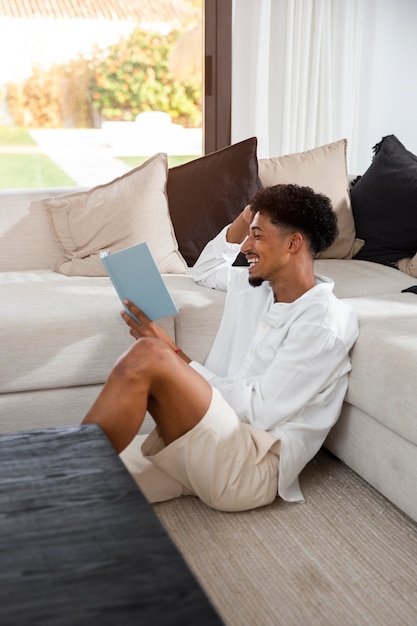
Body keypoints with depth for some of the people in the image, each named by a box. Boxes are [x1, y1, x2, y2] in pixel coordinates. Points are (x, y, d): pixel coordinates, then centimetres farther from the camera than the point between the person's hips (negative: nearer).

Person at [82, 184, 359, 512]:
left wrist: (173, 355, -12)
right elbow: (206, 269, 39)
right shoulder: (253, 286, 16)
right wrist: (246, 218, 22)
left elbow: (258, 410, -14)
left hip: (252, 465, -8)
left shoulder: (326, 322, -9)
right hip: (204, 447, 8)